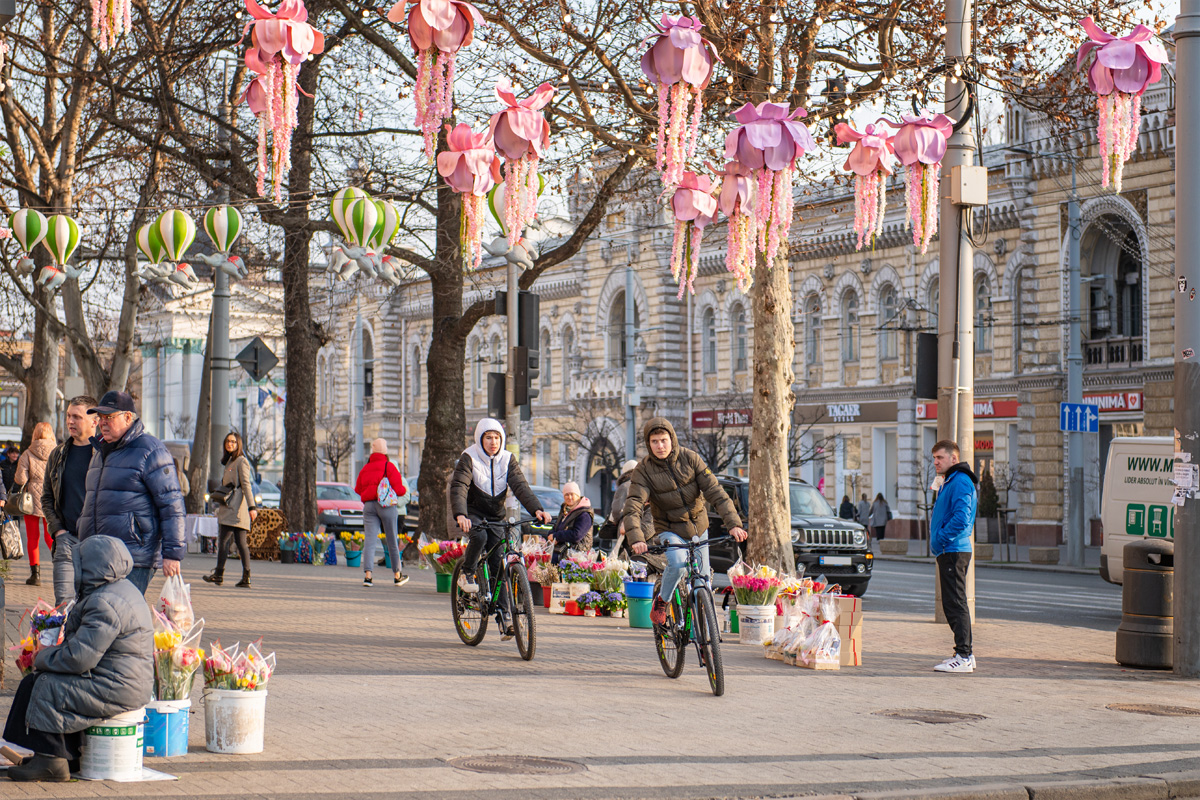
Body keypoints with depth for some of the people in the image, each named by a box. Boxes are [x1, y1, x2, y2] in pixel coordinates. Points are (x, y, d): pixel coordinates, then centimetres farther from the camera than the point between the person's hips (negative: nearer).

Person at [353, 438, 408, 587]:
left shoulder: (365, 468, 11)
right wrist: (404, 489, 14)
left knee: (369, 540, -2)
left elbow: (358, 489, 16)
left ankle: (367, 575, -16)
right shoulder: (389, 466, -3)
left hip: (368, 506, 3)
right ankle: (397, 575, 18)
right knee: (392, 541, 8)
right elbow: (398, 489, -8)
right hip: (386, 506, -3)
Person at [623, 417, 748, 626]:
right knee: (677, 563, -31)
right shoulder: (643, 470, -15)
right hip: (670, 530, -3)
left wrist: (733, 524, -26)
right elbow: (632, 507, -24)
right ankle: (661, 601, -3)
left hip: (698, 527, 3)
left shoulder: (690, 458, -11)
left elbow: (715, 491, -15)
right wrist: (636, 539, -41)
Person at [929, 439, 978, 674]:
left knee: (955, 604, -10)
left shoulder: (960, 482, -13)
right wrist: (938, 541, 16)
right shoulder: (948, 482, 21)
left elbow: (961, 518, -24)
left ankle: (963, 658, -11)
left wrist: (940, 539, -18)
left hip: (954, 551, -11)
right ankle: (964, 653, 19)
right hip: (950, 551, 11)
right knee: (953, 604, 14)